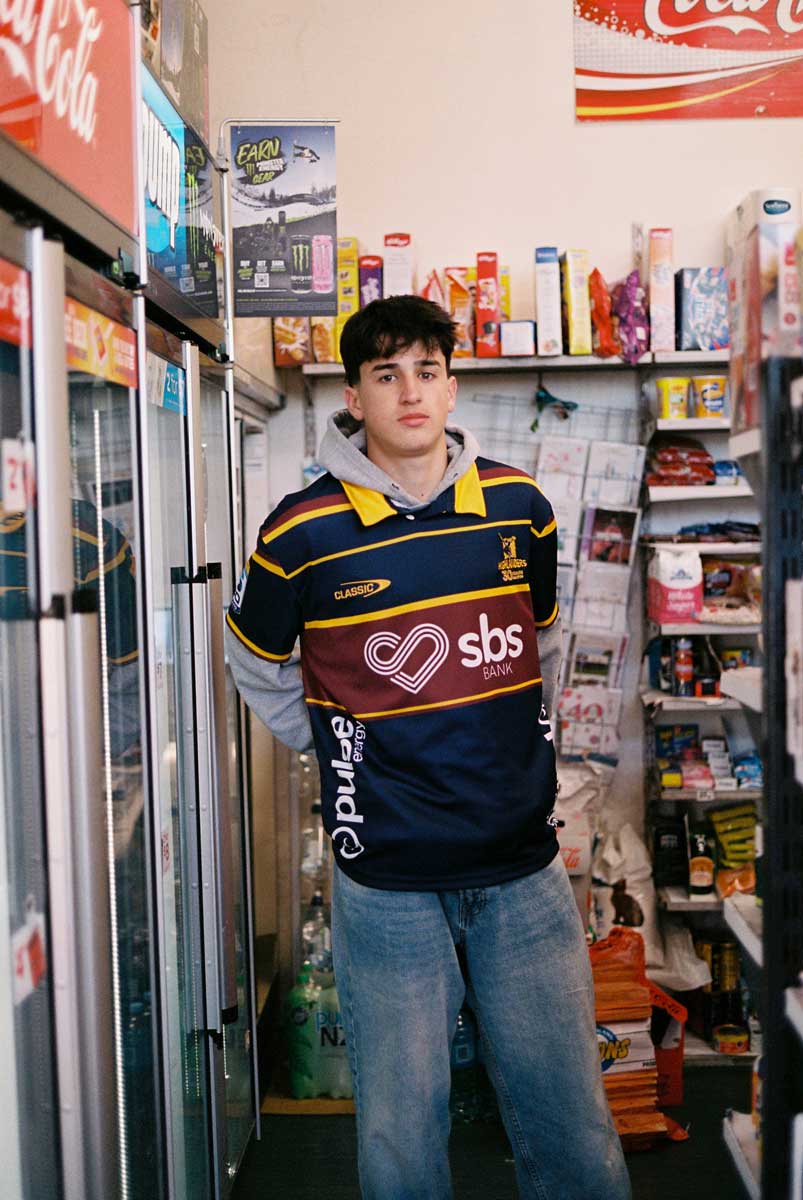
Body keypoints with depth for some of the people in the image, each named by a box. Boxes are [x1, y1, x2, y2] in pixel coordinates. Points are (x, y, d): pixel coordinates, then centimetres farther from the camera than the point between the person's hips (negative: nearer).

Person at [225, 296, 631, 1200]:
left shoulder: (519, 509, 2)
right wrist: (336, 750, 8)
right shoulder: (304, 532, -7)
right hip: (387, 886, -2)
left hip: (524, 871, 3)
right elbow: (255, 662, 11)